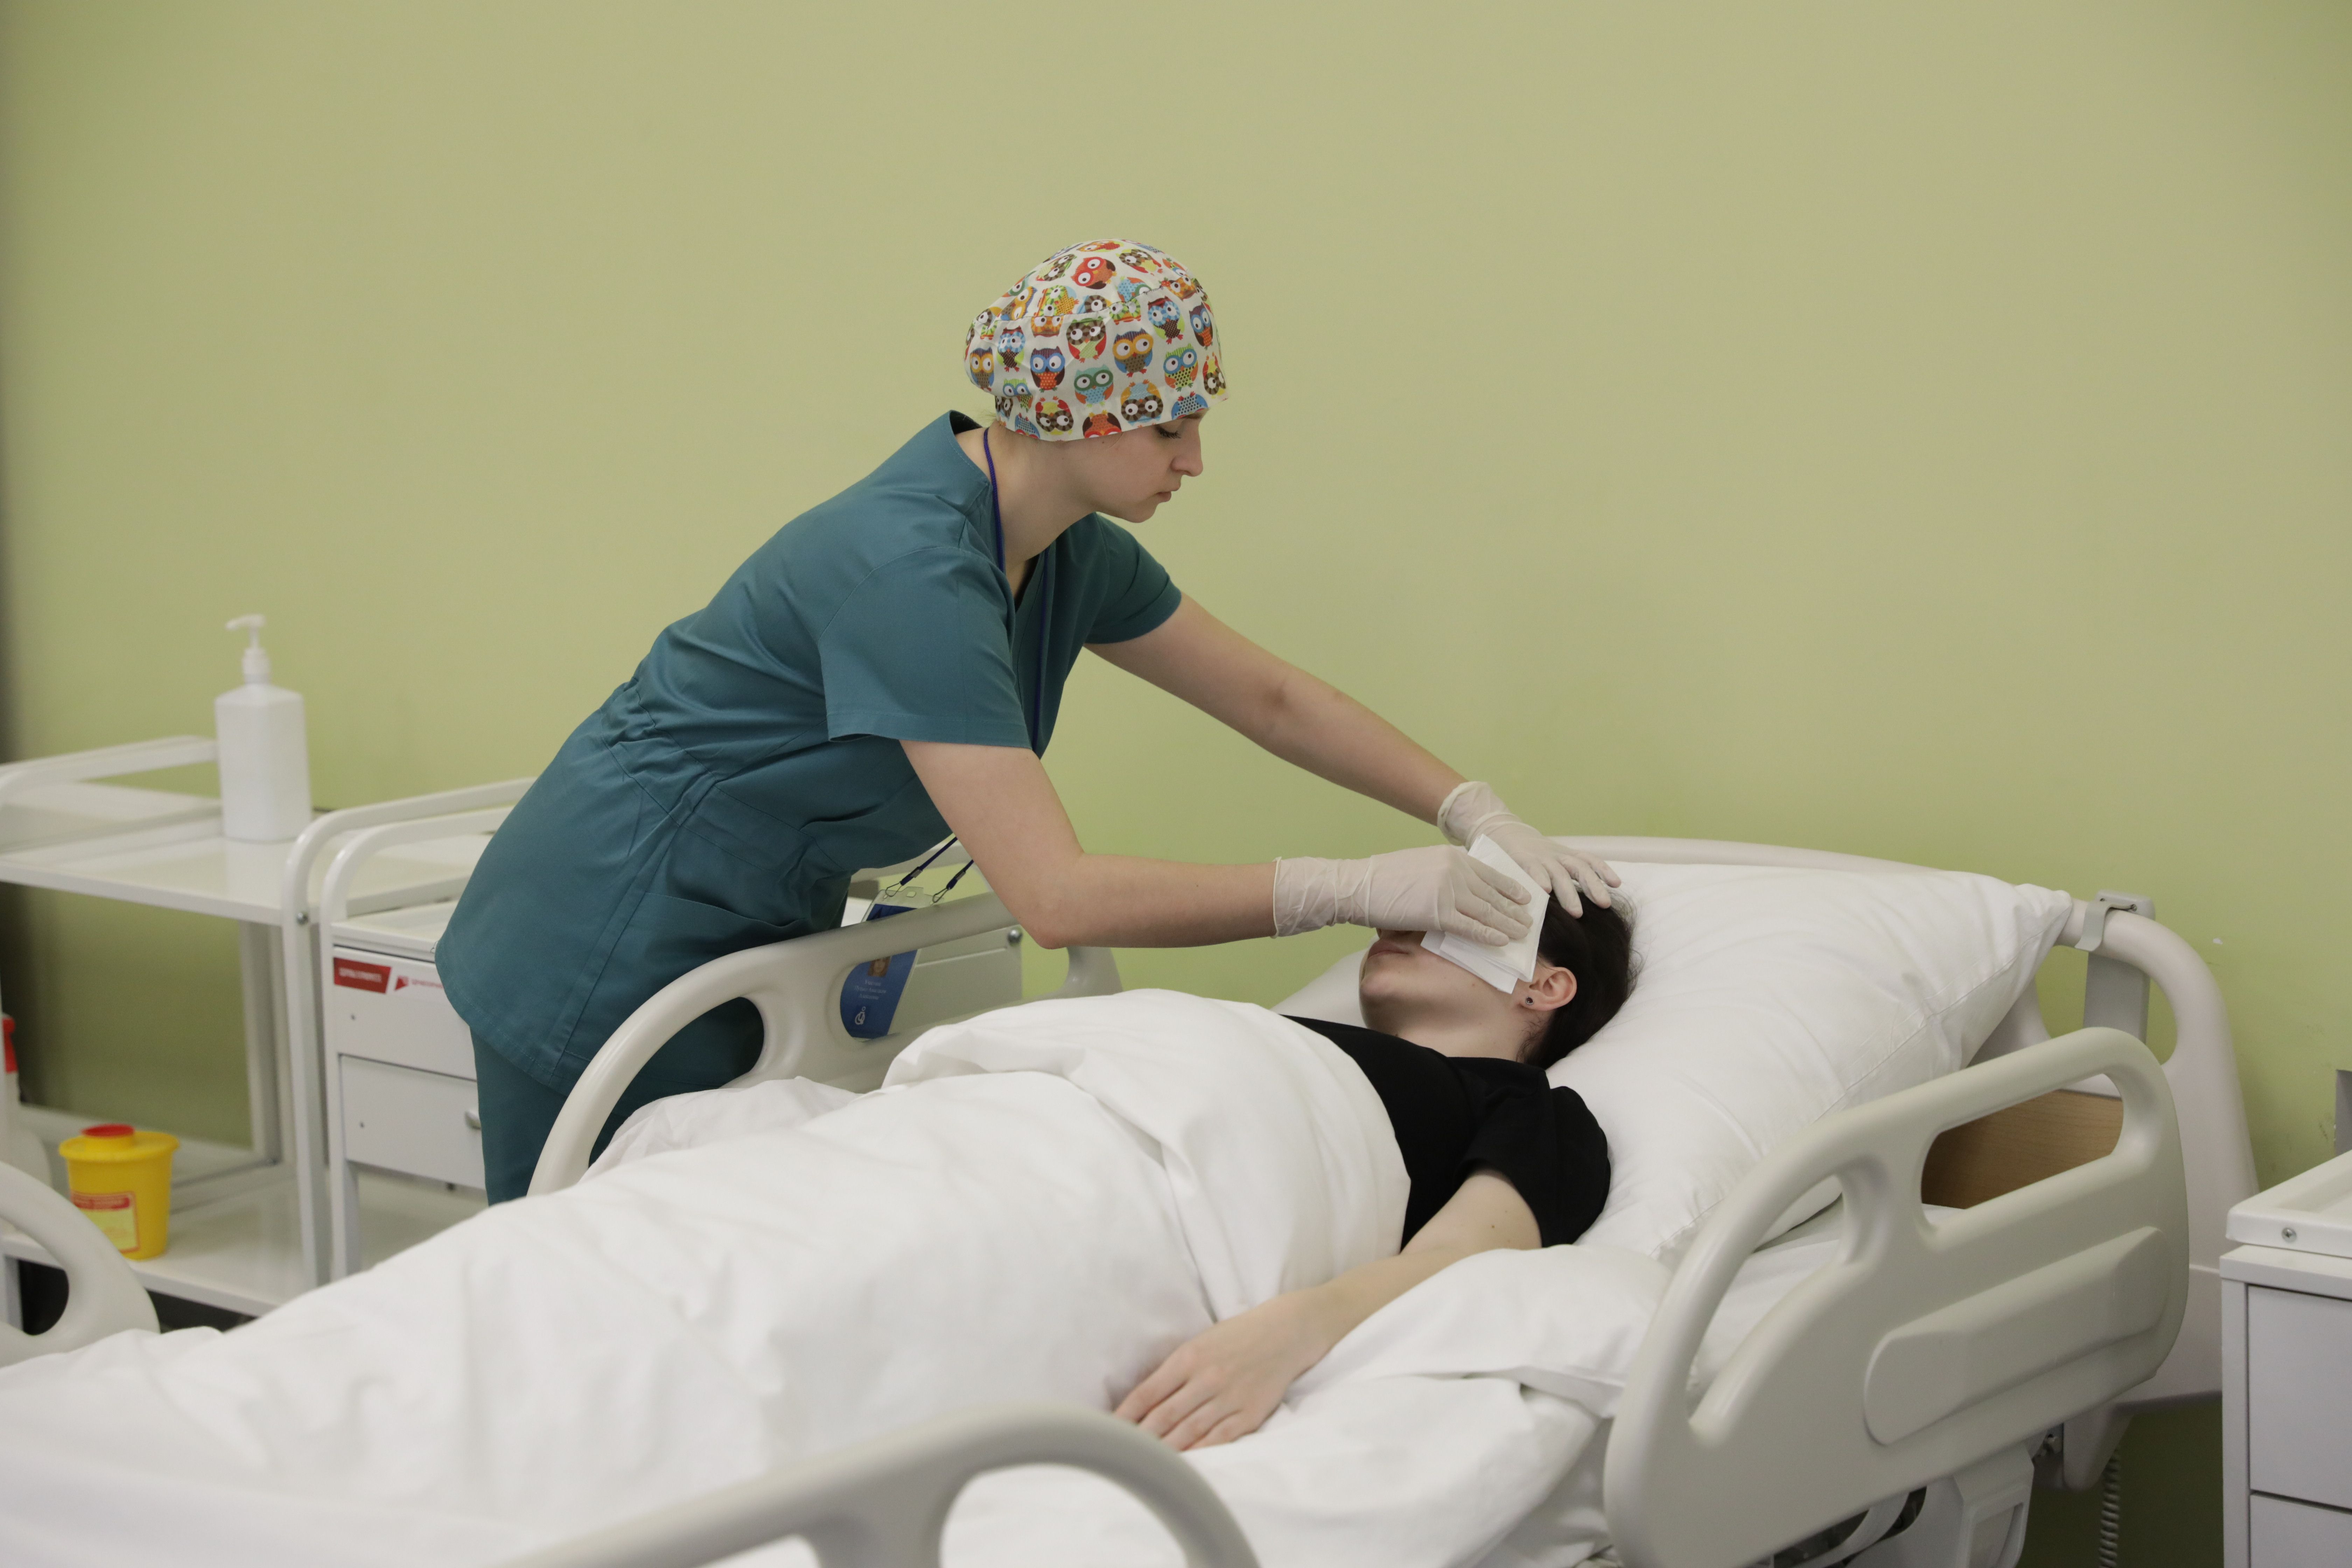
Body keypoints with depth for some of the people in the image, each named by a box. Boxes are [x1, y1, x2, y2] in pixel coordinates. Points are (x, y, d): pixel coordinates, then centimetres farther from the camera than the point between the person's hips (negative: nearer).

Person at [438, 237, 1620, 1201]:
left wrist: (1479, 815, -1)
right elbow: (1058, 898, -33)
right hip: (611, 953, -9)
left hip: (745, 949, 9)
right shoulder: (909, 568, -29)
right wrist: (1352, 889, -29)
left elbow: (1269, 698, 10)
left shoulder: (1066, 551, -1)